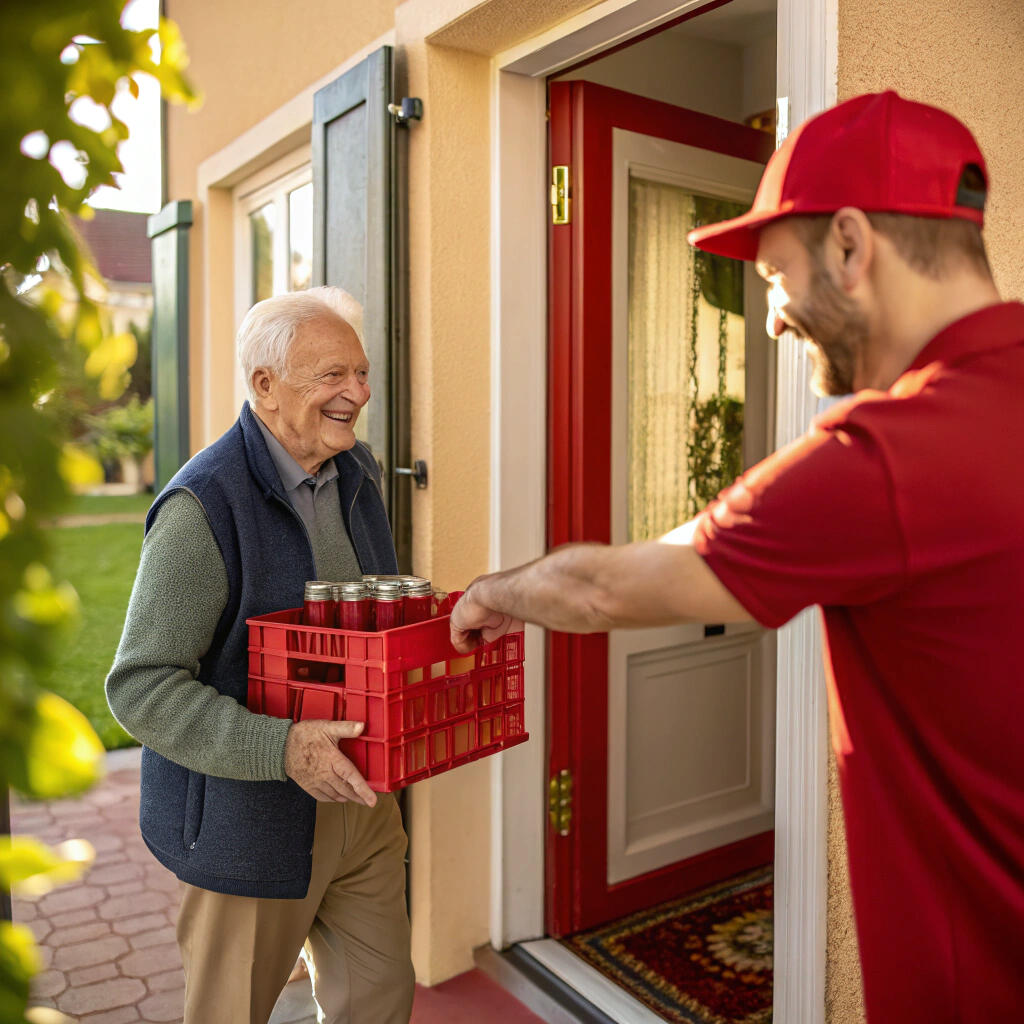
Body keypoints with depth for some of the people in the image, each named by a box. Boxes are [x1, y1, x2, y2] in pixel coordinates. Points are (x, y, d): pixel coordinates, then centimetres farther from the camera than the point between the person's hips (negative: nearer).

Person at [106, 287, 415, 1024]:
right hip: (248, 817, -6)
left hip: (359, 797, 7)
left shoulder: (358, 474, 4)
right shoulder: (204, 506, -21)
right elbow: (140, 688, -22)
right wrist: (281, 749, -32)